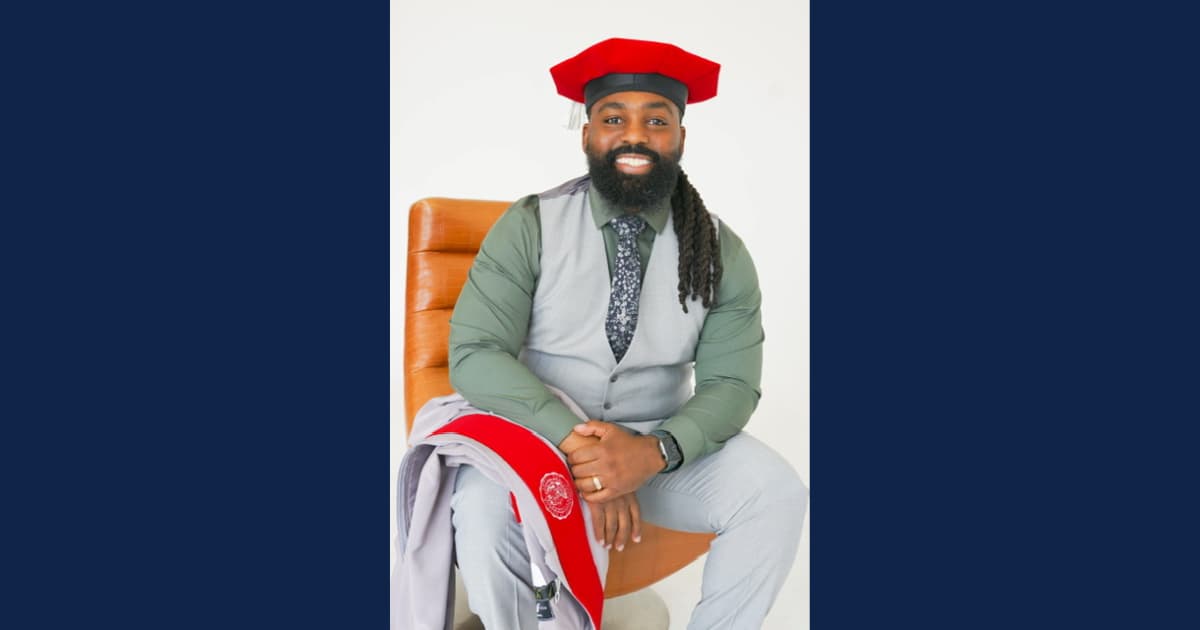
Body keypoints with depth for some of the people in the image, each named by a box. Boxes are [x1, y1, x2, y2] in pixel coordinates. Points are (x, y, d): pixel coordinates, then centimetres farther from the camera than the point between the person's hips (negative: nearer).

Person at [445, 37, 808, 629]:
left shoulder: (720, 250, -4)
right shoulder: (529, 227, -9)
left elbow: (731, 385, -7)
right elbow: (474, 353, -16)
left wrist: (655, 451, -28)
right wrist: (579, 444, -29)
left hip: (660, 443, 2)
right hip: (537, 435, -2)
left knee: (777, 493, -21)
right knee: (483, 508, -32)